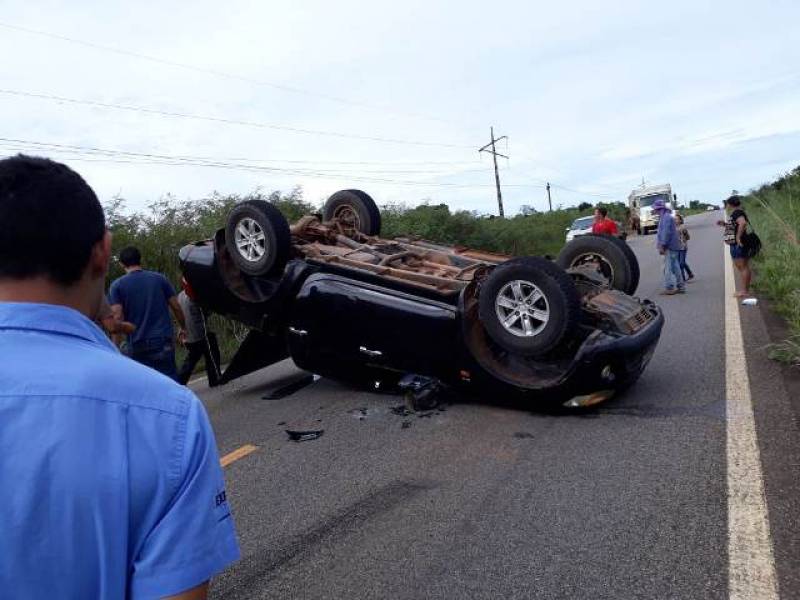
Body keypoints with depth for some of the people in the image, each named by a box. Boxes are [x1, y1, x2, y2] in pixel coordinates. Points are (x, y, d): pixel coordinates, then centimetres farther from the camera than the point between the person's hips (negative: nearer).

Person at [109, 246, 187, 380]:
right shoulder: (159, 278, 5)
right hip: (164, 340, 1)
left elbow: (118, 317, -9)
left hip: (137, 345, -1)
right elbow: (176, 307, 7)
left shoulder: (117, 285, 1)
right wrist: (183, 327, 22)